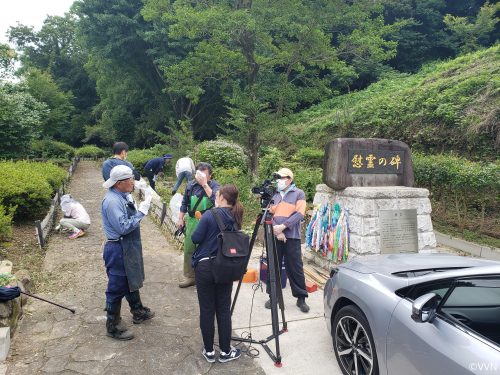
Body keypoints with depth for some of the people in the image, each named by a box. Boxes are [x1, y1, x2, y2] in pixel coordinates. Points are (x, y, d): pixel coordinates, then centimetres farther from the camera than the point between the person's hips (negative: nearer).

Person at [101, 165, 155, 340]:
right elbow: (123, 227, -28)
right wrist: (141, 211, -24)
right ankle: (113, 327, 23)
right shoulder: (112, 201, -24)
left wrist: (144, 204, -2)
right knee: (117, 287, 6)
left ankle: (138, 312, 45)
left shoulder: (124, 196, 3)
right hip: (118, 250, -9)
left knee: (132, 281, 25)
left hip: (129, 247, 10)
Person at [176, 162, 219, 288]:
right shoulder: (191, 185, 5)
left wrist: (205, 184, -24)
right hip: (192, 221, 5)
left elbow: (215, 199, -26)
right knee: (188, 249, 11)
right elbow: (184, 203, 14)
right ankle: (189, 276, 26)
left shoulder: (214, 185, -6)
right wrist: (180, 219, 11)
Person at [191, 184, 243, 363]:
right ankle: (225, 351, 22)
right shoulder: (235, 218, 2)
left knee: (207, 310, 8)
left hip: (205, 266, -4)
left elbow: (195, 238, -9)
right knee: (224, 310, 13)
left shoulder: (210, 215, -14)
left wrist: (201, 226, 9)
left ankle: (209, 351, 20)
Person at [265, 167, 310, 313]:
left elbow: (299, 214, -9)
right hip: (275, 236, 4)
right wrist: (276, 230, -10)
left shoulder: (299, 193, 2)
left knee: (295, 268, 1)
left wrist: (283, 226, -17)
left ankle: (301, 298, 12)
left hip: (292, 237, -4)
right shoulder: (274, 195, 14)